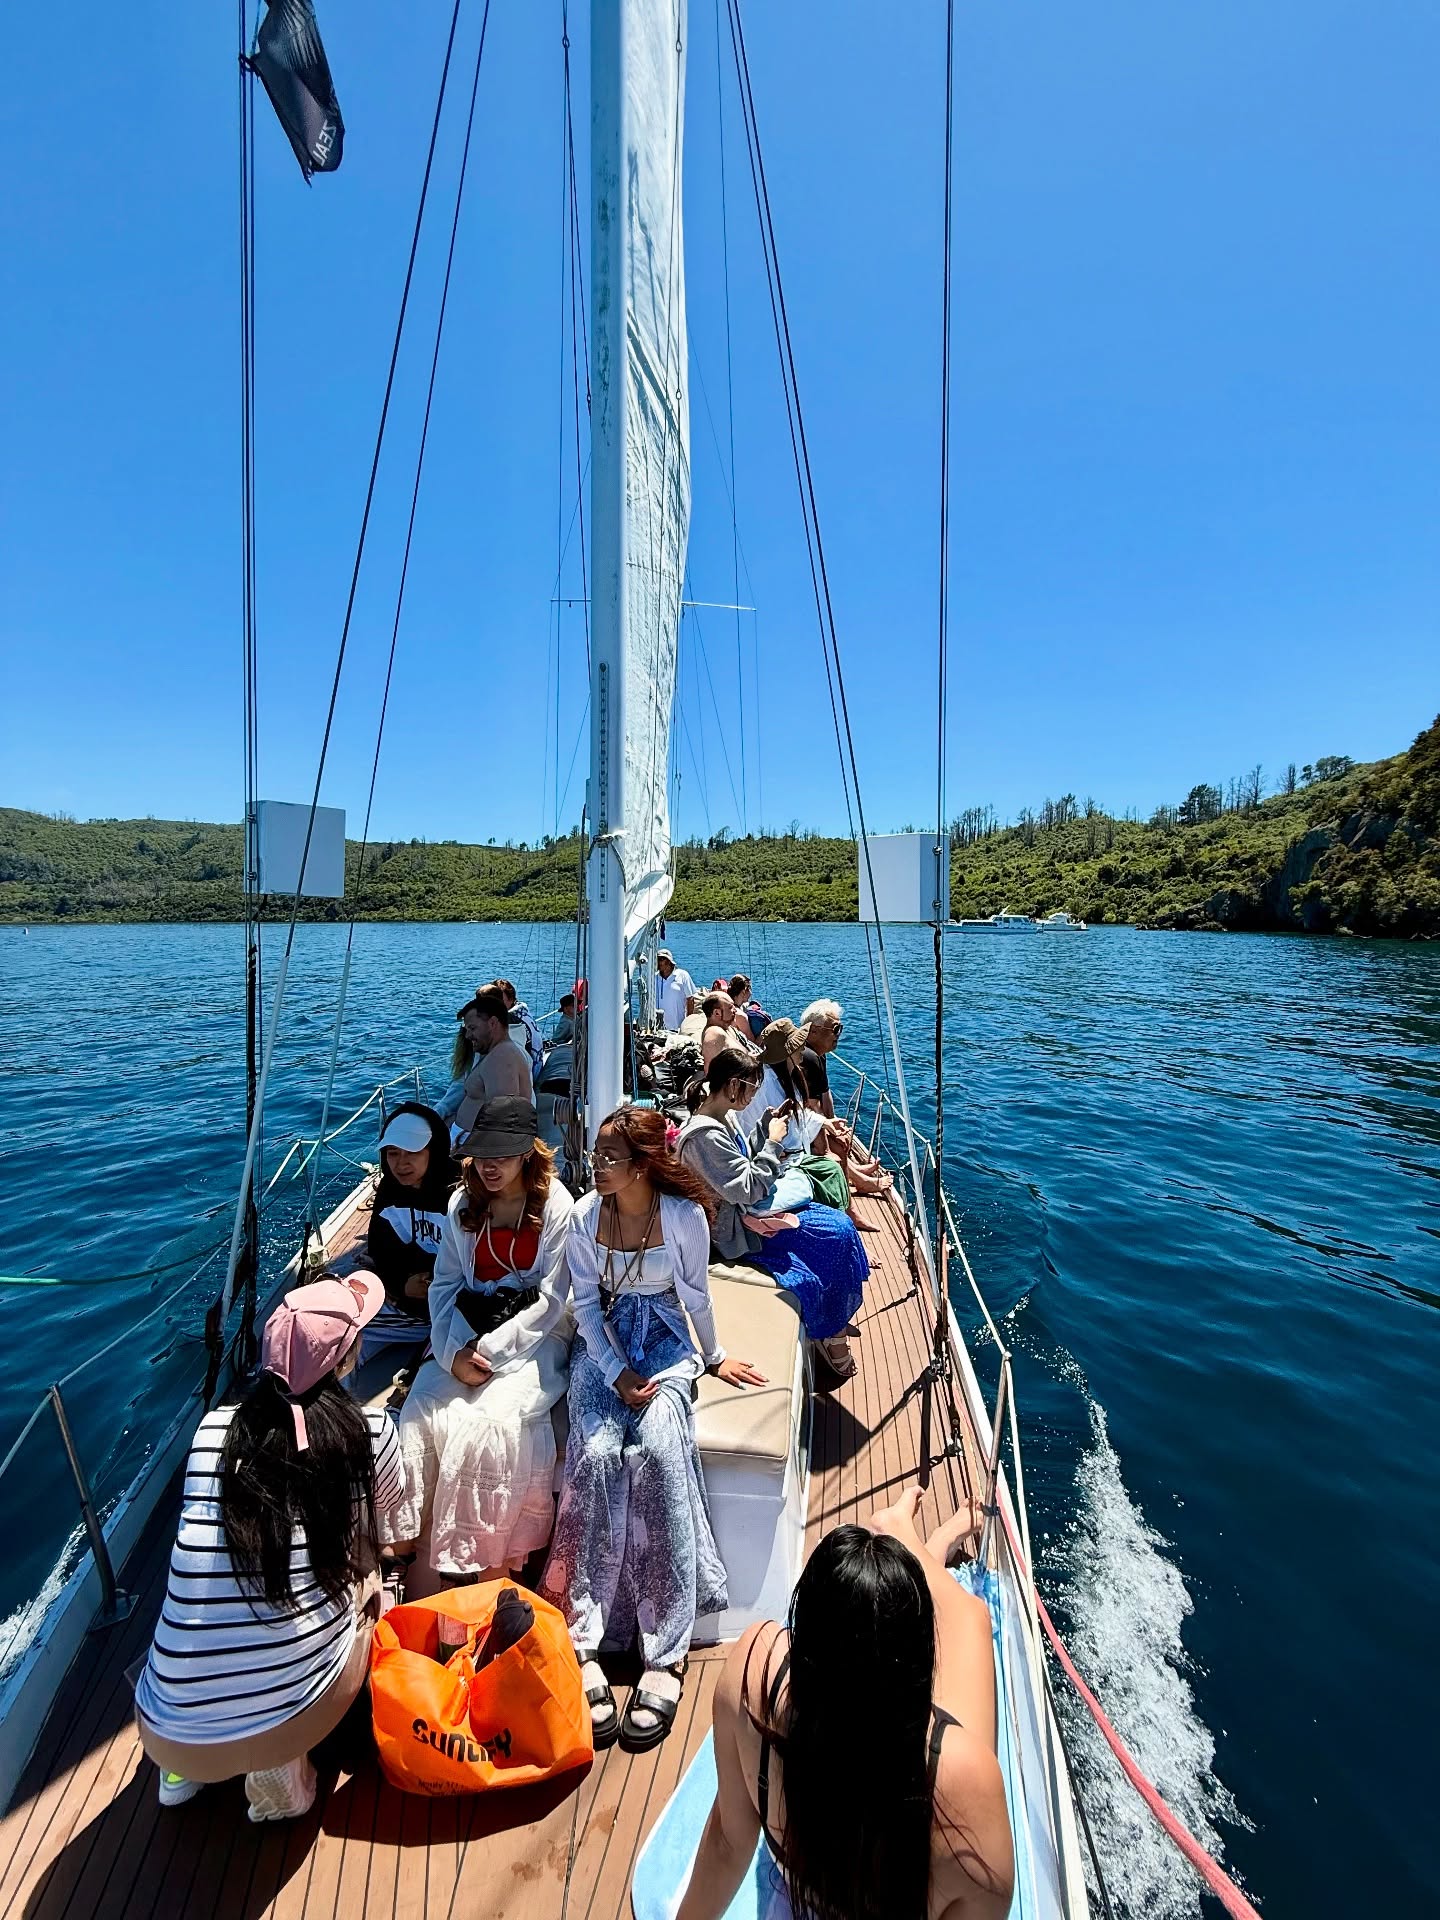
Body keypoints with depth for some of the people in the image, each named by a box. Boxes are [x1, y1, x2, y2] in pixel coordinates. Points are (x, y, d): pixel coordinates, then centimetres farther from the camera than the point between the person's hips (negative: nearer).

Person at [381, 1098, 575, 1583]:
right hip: (468, 1337, 5)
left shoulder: (556, 1205, -9)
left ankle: (491, 1567, -9)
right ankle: (405, 1541, -6)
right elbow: (444, 1285, 5)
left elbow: (551, 1300, -10)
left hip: (535, 1340, -4)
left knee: (487, 1420, -25)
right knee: (421, 1411, -20)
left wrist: (490, 1350, -15)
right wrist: (454, 1351, -11)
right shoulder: (462, 1204, 5)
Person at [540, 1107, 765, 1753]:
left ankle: (666, 1655, -20)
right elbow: (586, 1305, -2)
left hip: (666, 1341, -2)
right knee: (596, 1453, -25)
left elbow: (696, 1296, 1)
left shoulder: (685, 1216, -14)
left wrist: (713, 1358, 11)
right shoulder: (585, 1216, -7)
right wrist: (617, 1371, -12)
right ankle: (583, 1645, -17)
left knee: (656, 1447, -28)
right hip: (604, 1344, 2)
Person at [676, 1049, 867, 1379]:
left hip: (749, 1211, 10)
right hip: (736, 1228, -10)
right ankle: (830, 1333, 8)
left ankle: (834, 1324, 13)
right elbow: (750, 1190, -25)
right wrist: (773, 1141, -18)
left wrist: (766, 1127, 4)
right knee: (837, 1233, -12)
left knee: (841, 1226, -1)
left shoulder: (723, 1118, 3)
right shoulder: (705, 1135, -26)